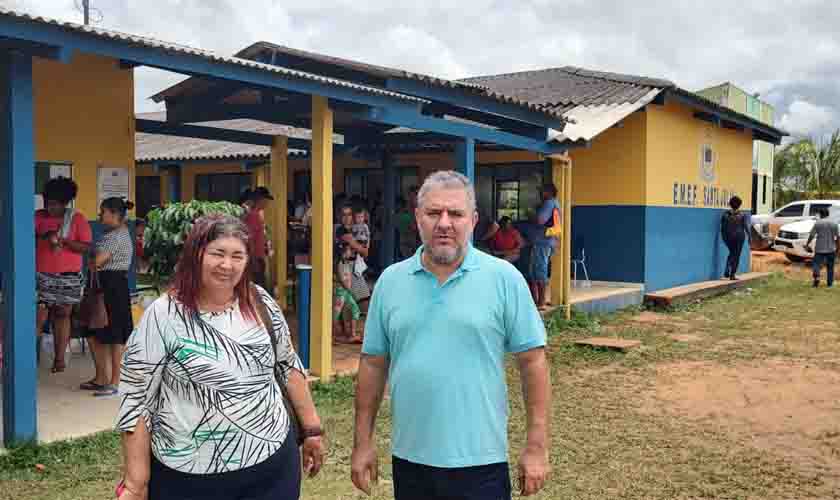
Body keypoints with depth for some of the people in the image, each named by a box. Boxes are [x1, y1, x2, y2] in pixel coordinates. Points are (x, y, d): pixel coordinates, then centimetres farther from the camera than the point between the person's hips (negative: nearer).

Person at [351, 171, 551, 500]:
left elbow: (532, 361, -5)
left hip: (479, 461, -3)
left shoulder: (504, 278, -7)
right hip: (409, 459, 3)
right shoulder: (390, 281, 2)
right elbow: (373, 364, 7)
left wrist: (537, 446, -6)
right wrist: (363, 442, 7)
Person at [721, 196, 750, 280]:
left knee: (731, 253, 21)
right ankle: (732, 275, 2)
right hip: (739, 236, -3)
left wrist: (724, 237, 13)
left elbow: (722, 228, 2)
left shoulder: (725, 214, -1)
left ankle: (726, 272, 7)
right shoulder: (742, 215, -6)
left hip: (728, 236, 3)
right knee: (736, 255, 5)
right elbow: (746, 227, -7)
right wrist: (749, 237, 3)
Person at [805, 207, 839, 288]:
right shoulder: (834, 223, 1)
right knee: (830, 266, 11)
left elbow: (811, 235, -6)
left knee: (817, 263, 3)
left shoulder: (818, 223, -5)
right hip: (831, 249, 2)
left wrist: (807, 245, 4)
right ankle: (830, 283, 15)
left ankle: (816, 276, -24)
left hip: (820, 249, -2)